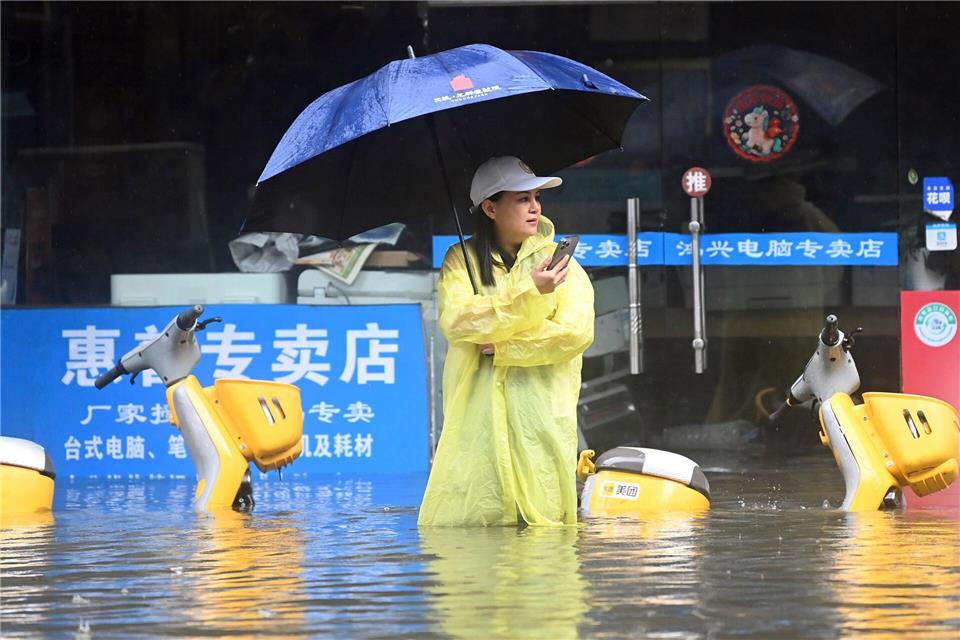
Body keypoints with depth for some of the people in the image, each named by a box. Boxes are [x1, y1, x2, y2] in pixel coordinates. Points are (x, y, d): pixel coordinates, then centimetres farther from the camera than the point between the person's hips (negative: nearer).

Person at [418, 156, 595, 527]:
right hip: (477, 416, 0)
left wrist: (501, 347, -10)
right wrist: (527, 292, -17)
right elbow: (455, 321, -10)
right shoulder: (462, 260, 9)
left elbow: (575, 333, -5)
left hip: (542, 424, 0)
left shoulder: (559, 263, 9)